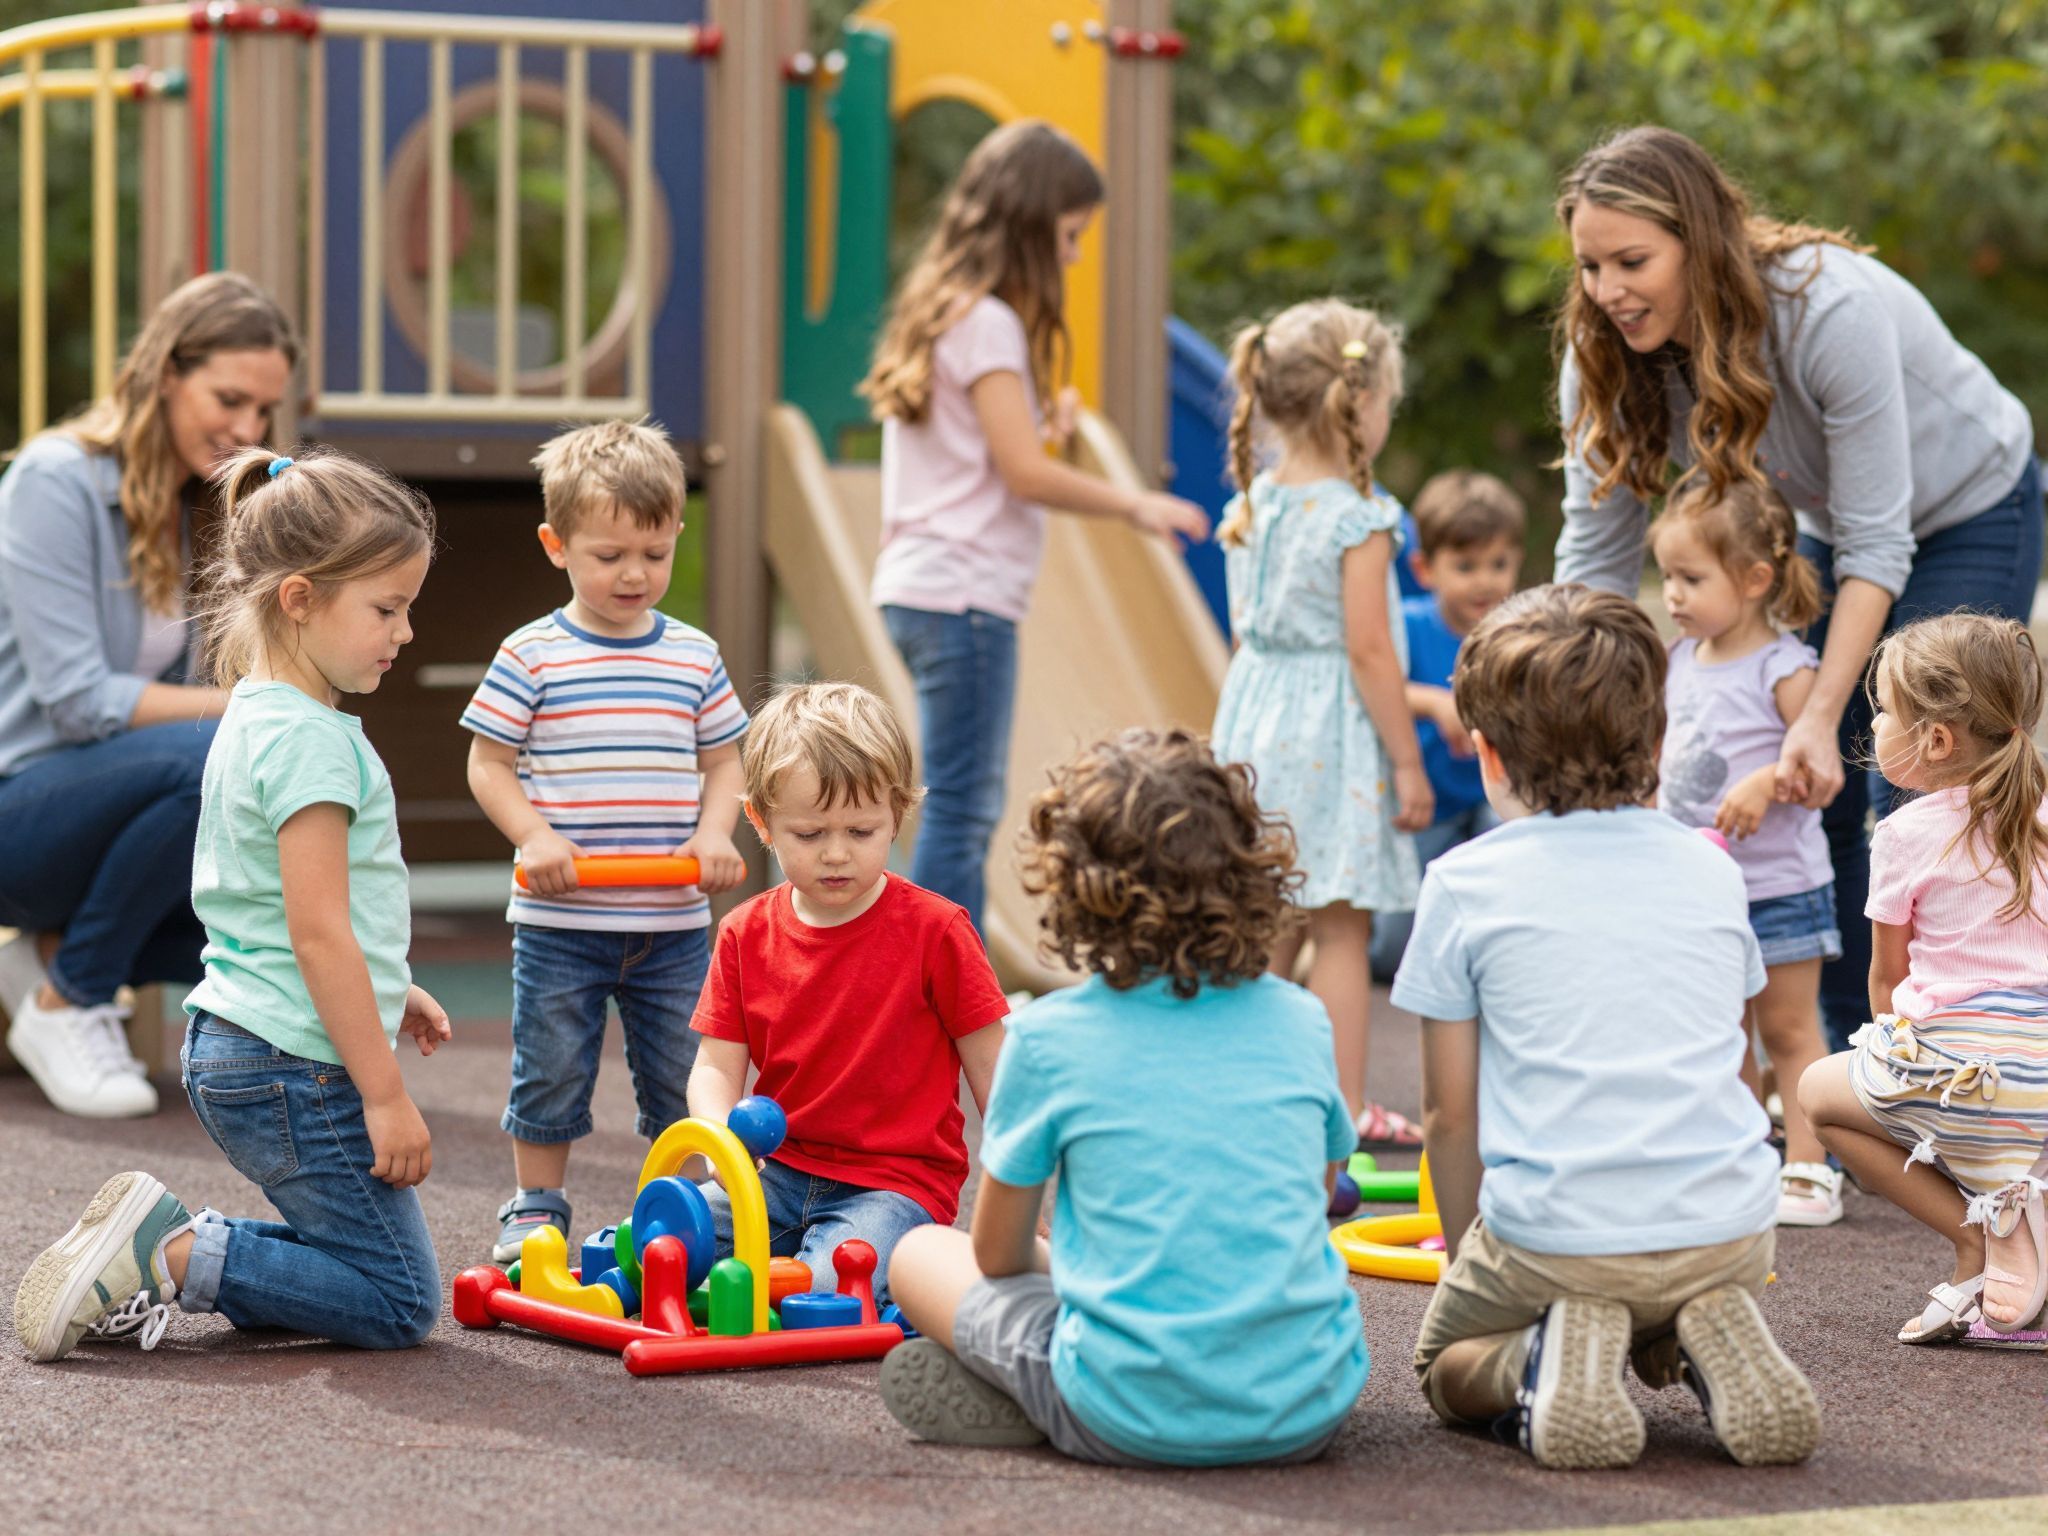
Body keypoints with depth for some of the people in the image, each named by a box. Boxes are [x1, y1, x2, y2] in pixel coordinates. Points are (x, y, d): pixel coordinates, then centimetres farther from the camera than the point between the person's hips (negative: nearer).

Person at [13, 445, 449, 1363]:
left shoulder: (253, 718, 12)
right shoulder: (307, 738, -18)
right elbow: (318, 933, -22)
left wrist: (387, 993, 28)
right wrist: (385, 1094, -19)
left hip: (232, 1048, 10)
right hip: (299, 1069, -10)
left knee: (350, 1258, 17)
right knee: (398, 1305, -3)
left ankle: (159, 1248, 5)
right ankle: (166, 1254, -11)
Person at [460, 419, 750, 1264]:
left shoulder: (695, 657, 5)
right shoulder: (531, 657, -4)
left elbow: (722, 759, 12)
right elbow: (489, 764, -1)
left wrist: (713, 834, -6)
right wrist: (533, 835, -16)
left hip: (673, 920, 3)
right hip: (559, 919, -2)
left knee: (682, 1081, 9)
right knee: (550, 1074, 7)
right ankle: (535, 1210, 20)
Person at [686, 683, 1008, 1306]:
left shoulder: (934, 930, -5)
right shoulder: (746, 934, 7)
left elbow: (992, 1071, 0)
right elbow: (716, 1067, 4)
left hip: (897, 1181, -4)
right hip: (778, 1175, 4)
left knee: (832, 1287, -32)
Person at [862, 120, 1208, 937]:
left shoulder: (939, 312, 17)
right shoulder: (987, 323, -11)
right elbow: (1025, 473, -15)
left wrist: (1043, 427, 18)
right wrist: (1136, 504, -7)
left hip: (922, 591, 10)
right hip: (964, 594, -10)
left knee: (967, 809, 12)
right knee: (962, 811, -7)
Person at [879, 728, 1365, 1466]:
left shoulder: (1048, 1038, -4)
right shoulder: (1300, 1020, 5)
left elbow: (997, 1254, 7)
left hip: (1138, 1422, -3)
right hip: (1309, 1411, 3)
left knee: (922, 1253, 19)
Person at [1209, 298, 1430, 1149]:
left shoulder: (1253, 504, 6)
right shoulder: (1357, 518, -15)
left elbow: (1247, 631, 12)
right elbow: (1368, 649, -16)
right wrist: (1407, 761, -11)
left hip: (1255, 718, 7)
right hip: (1332, 729, -7)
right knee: (1342, 925, -2)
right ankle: (1347, 1105, 1)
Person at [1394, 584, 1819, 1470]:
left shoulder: (1467, 883, 0)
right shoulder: (1712, 871, 12)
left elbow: (1450, 1112, 2)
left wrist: (1467, 1256, 16)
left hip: (1557, 1237, -4)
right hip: (1732, 1231, 4)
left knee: (1443, 1365, 23)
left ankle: (1541, 1362, -10)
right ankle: (1709, 1341, 1)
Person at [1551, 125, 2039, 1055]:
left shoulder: (1830, 310, -37)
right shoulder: (1608, 353, -20)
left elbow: (1878, 545, -32)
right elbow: (1595, 552, -14)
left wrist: (1821, 718, -37)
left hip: (1966, 514, -5)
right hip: (1832, 525, 6)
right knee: (1815, 799, -1)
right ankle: (1842, 1061, 9)